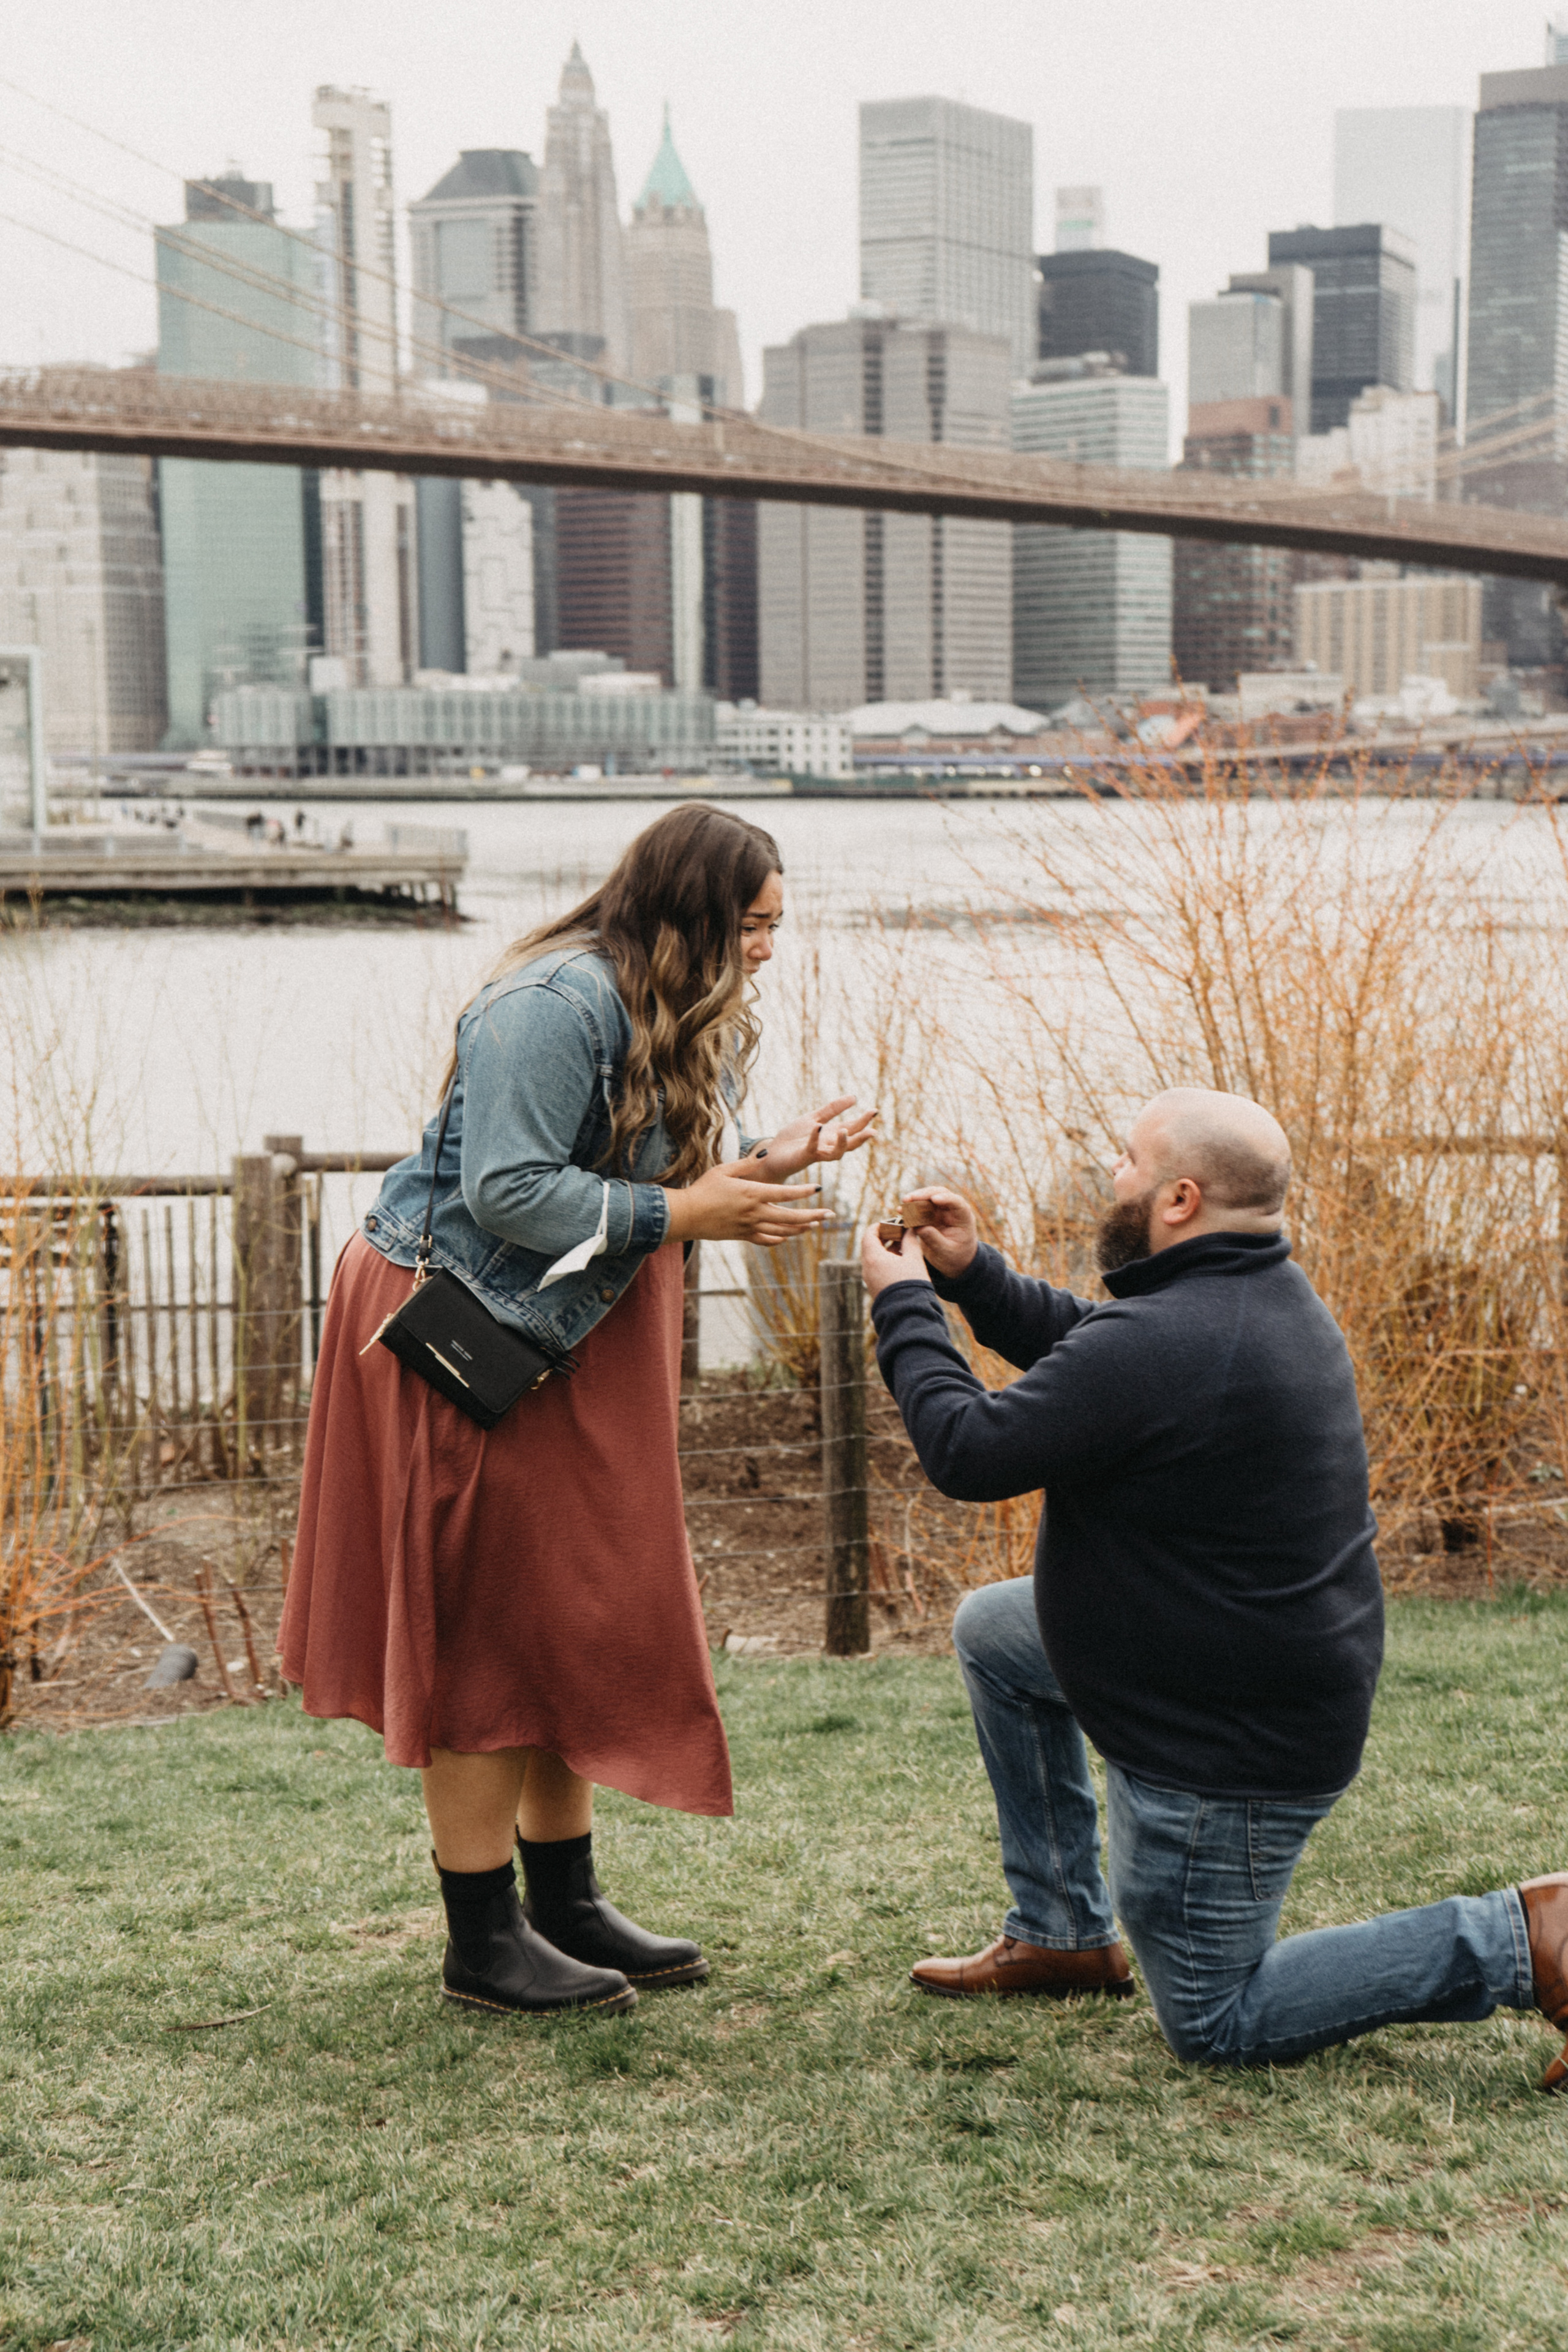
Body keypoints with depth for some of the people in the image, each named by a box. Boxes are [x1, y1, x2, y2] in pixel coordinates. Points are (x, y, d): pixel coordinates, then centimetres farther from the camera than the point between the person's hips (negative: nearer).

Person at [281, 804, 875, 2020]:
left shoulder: (676, 1012, 9)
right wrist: (687, 1212, -26)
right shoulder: (559, 1003, -23)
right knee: (489, 1629, -3)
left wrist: (766, 1166, -3)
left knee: (581, 1622, 12)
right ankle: (484, 1940, 7)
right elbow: (508, 1192, -28)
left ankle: (568, 1905, 23)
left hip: (561, 1334, 10)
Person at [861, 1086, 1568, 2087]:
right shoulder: (1271, 1293, 2)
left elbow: (969, 1452, -22)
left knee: (1215, 2023, 5)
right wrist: (973, 1272, 10)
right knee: (992, 1630, 23)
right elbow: (1083, 1352, 17)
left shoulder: (1163, 1344, -30)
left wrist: (906, 1305, -8)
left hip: (1233, 1741, -10)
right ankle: (1061, 1932, 27)